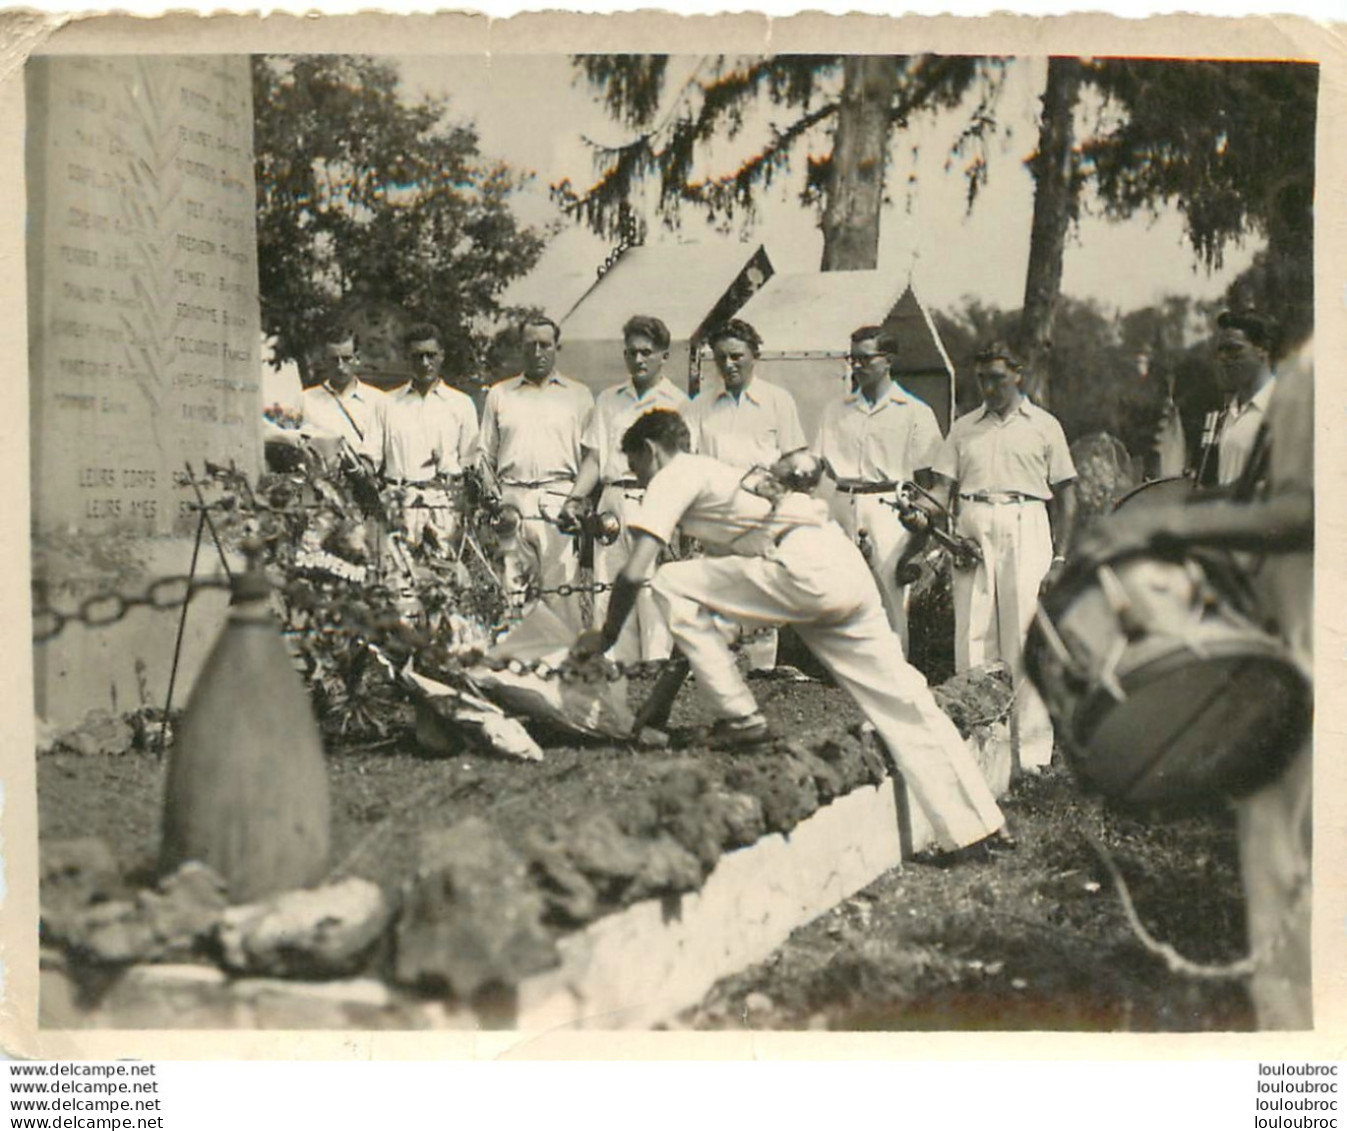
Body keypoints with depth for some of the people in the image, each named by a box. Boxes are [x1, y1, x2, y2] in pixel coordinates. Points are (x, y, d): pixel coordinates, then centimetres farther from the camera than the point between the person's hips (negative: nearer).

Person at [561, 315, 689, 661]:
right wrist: (575, 499, 2)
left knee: (653, 597, -11)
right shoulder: (608, 400, 21)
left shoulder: (677, 402, 8)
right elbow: (594, 457, 17)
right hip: (612, 503, 4)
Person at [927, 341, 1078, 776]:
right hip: (972, 531, 3)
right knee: (972, 637, 1)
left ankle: (1031, 747, -1)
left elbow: (1066, 496, 7)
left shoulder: (1044, 425, 9)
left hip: (1025, 530, -3)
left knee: (1025, 638, -5)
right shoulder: (964, 427, 16)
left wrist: (1060, 559, 1)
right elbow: (944, 486, 10)